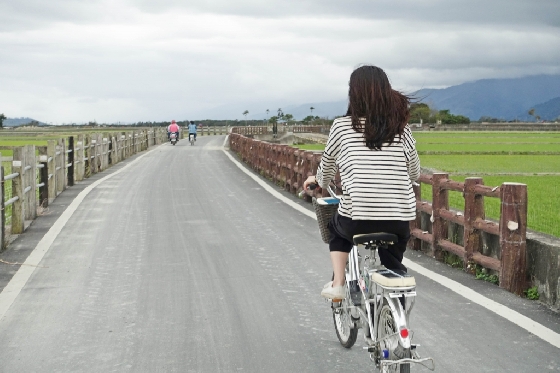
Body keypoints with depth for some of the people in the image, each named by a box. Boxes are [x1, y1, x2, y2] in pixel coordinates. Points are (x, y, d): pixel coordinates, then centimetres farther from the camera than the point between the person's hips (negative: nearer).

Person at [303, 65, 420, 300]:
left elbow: (327, 168, 14)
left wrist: (319, 181, 37)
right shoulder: (401, 128, 5)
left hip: (357, 219, -1)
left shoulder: (342, 126, 0)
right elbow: (415, 173, 15)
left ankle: (337, 285, 19)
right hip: (399, 220, 2)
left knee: (337, 229, 32)